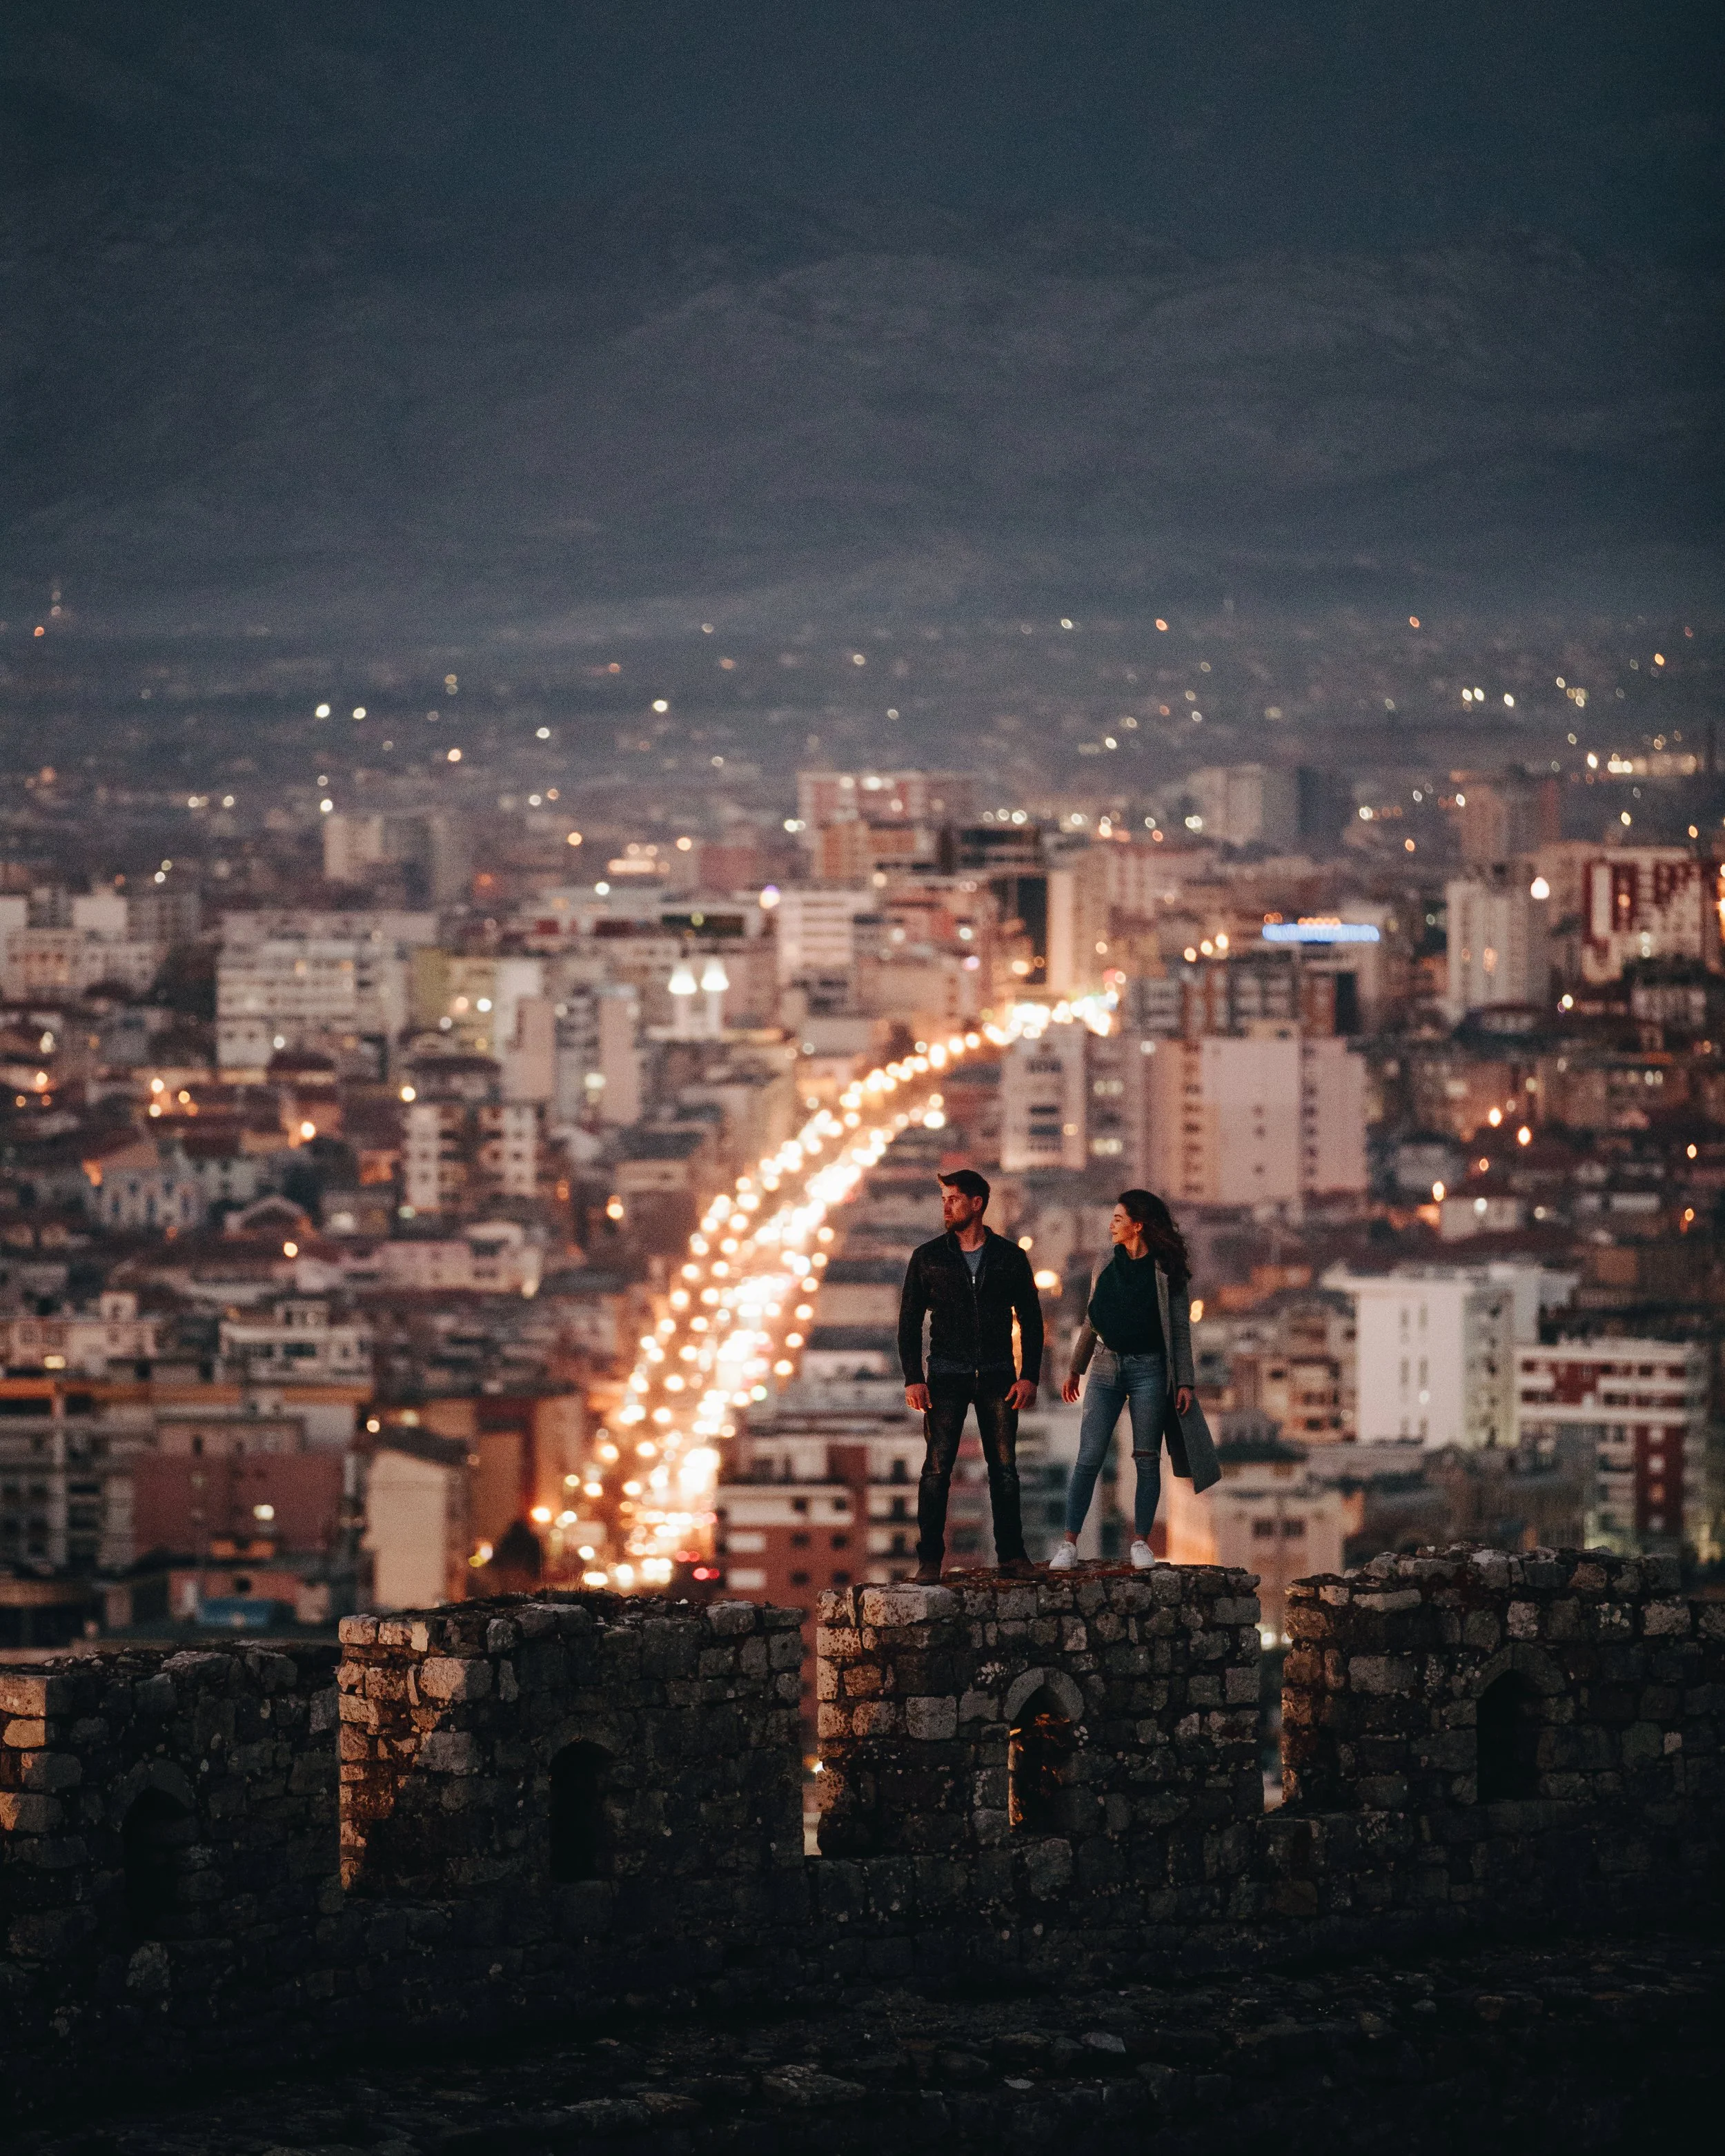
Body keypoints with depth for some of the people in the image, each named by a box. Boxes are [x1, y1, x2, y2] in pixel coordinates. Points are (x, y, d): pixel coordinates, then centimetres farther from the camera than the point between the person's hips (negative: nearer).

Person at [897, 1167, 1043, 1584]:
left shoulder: (1009, 1257, 5)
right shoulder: (928, 1257, 4)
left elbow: (1031, 1321, 8)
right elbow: (909, 1322, 4)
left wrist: (1029, 1376, -2)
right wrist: (913, 1379, -5)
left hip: (998, 1376, 1)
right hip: (947, 1375, -1)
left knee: (1004, 1468, 2)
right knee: (937, 1468, -7)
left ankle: (1011, 1554, 8)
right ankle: (929, 1560, -5)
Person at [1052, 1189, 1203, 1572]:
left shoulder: (1167, 1271, -3)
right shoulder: (1107, 1266, 9)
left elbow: (1180, 1330, -3)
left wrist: (1184, 1383, -8)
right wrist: (1075, 1369, 18)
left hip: (1148, 1368, -3)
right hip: (1106, 1367, 3)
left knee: (1147, 1459, -1)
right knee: (1088, 1459, -4)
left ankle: (1141, 1542, 8)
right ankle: (1069, 1544, -4)